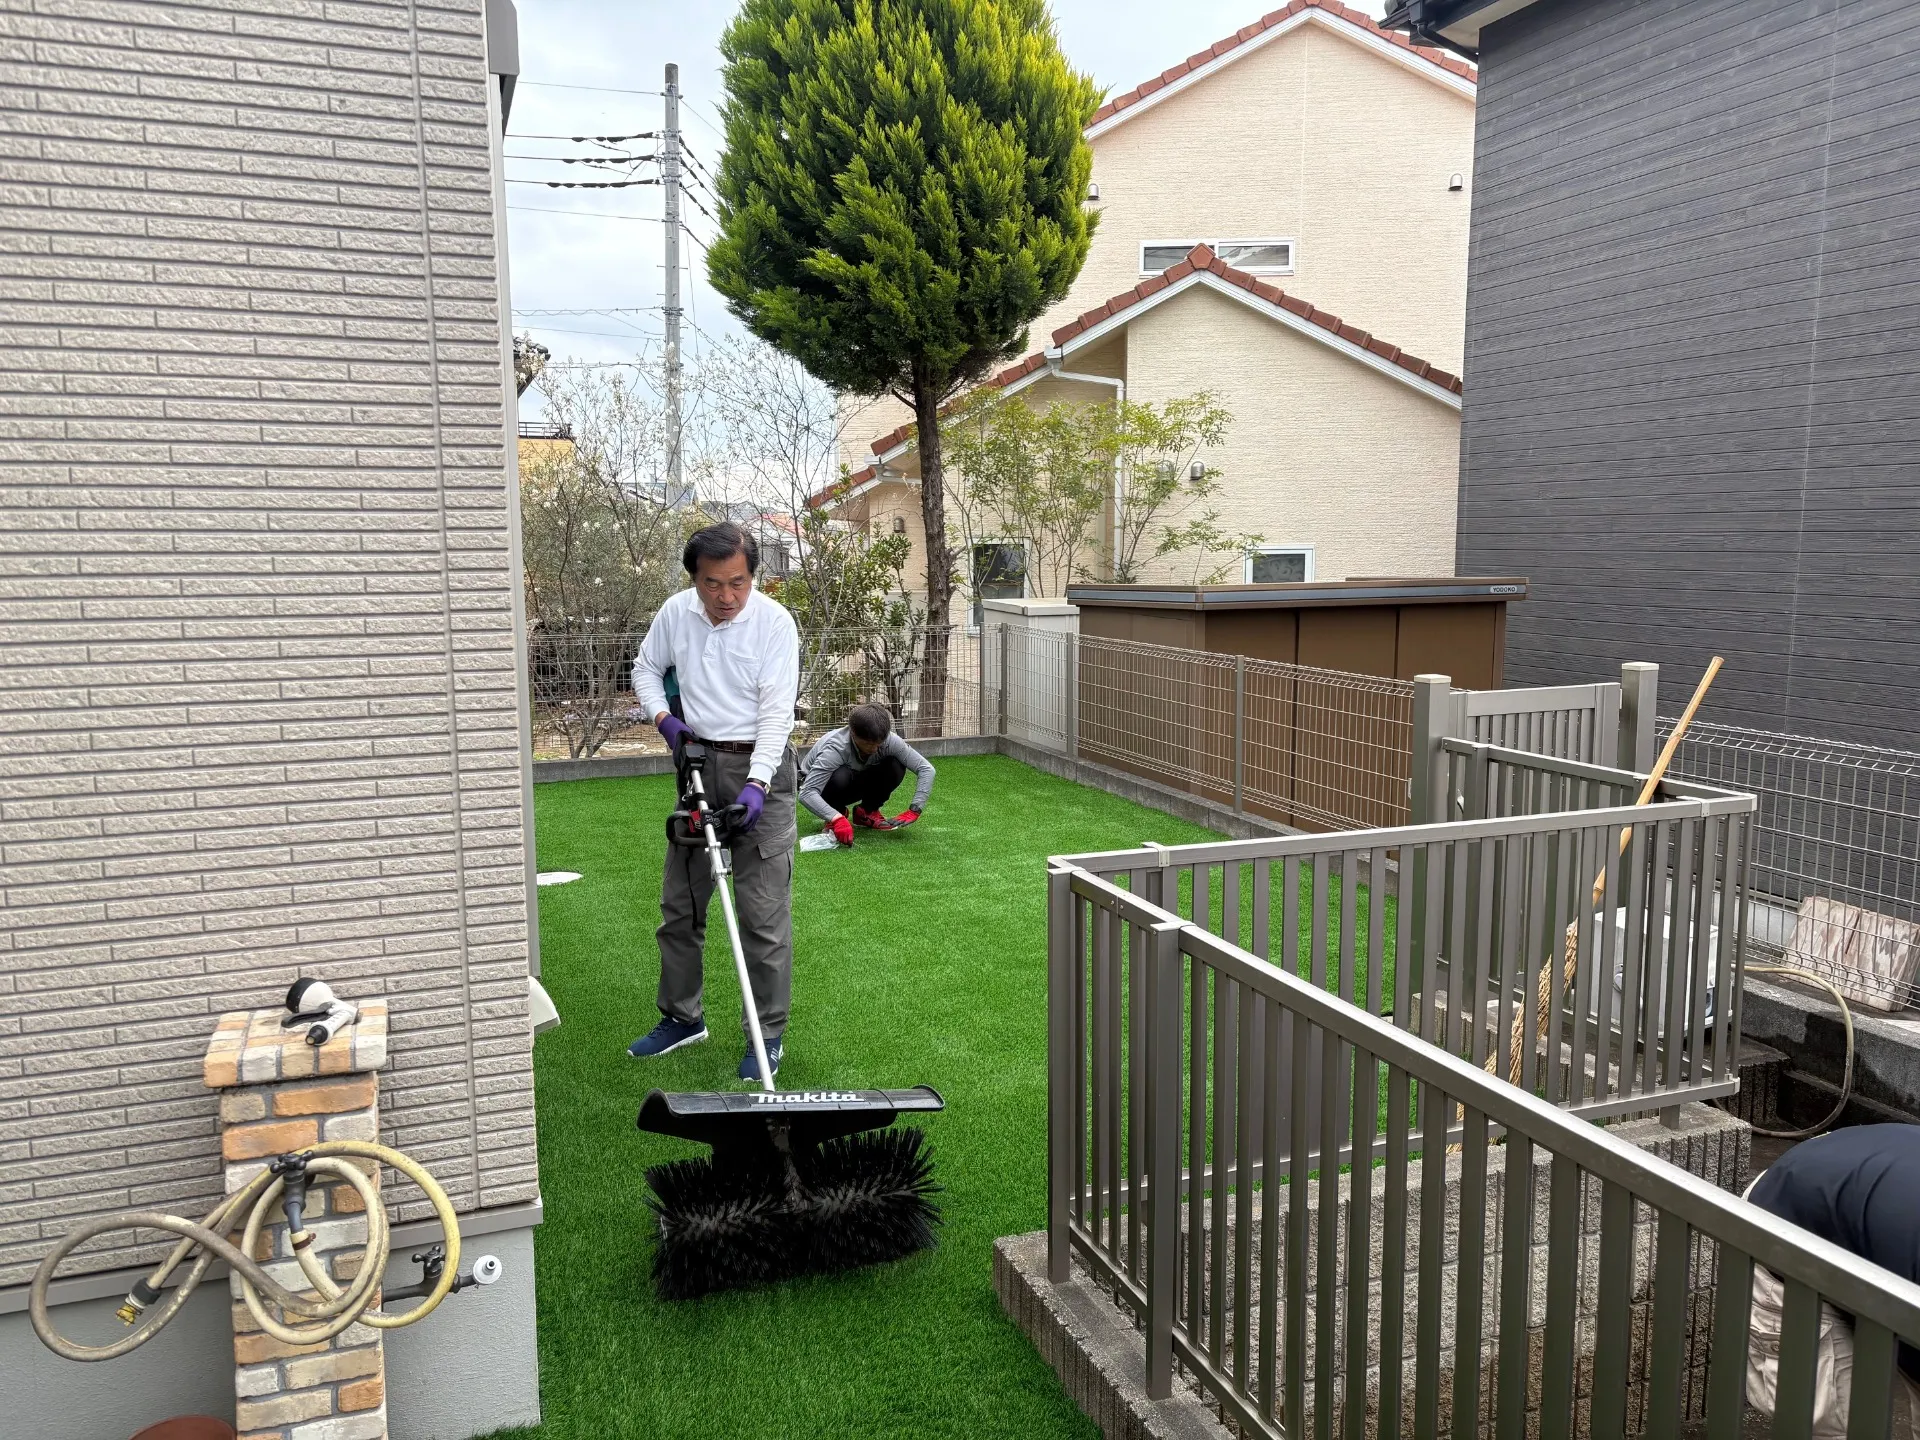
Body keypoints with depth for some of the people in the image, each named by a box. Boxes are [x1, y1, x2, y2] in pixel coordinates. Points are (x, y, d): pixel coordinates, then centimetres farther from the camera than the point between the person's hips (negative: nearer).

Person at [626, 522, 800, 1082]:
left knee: (765, 914, -4)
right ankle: (682, 1018, 31)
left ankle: (767, 1036, 9)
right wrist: (664, 717, -2)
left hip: (760, 767, -5)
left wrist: (756, 786, -28)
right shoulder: (676, 612, -1)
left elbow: (777, 710, -18)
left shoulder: (774, 621, -15)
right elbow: (646, 667, 17)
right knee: (679, 904, 14)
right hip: (699, 763, 5)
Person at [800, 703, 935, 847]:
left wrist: (914, 810, -35)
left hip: (855, 781, 4)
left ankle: (867, 811, 0)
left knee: (896, 766, -24)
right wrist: (837, 819, -57)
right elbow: (806, 793, -44)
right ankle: (839, 814, -7)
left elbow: (926, 769, -25)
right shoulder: (836, 749, -37)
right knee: (841, 776, -39)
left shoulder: (888, 739, -26)